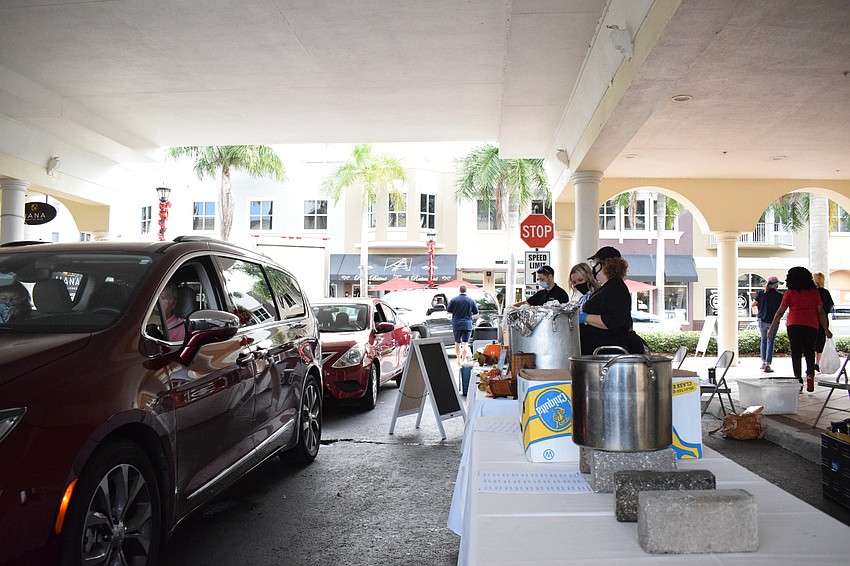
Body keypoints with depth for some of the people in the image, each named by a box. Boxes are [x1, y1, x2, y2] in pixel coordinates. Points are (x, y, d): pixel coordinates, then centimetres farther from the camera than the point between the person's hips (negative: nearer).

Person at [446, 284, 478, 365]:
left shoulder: (454, 300, -4)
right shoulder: (471, 300, -2)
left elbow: (448, 311, 1)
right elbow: (476, 312, 3)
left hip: (456, 325, 1)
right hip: (467, 325, -1)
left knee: (457, 343, 16)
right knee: (465, 344, -1)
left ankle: (459, 360, 26)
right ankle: (463, 361, -8)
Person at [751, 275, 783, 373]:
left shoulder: (761, 293, -3)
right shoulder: (779, 296, -7)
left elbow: (753, 305, 2)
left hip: (762, 320, 2)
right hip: (773, 321, -2)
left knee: (763, 340, 17)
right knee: (770, 342, 2)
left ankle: (763, 362, 16)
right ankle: (767, 365, -2)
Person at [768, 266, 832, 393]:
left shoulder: (790, 293, 2)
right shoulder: (814, 292, 5)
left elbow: (780, 312, 2)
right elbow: (821, 312, 5)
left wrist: (771, 328, 10)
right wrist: (826, 329, 11)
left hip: (794, 325, -1)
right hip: (811, 325, 1)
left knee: (796, 354, 4)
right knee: (809, 352, 14)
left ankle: (799, 381, 1)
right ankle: (810, 374, -8)